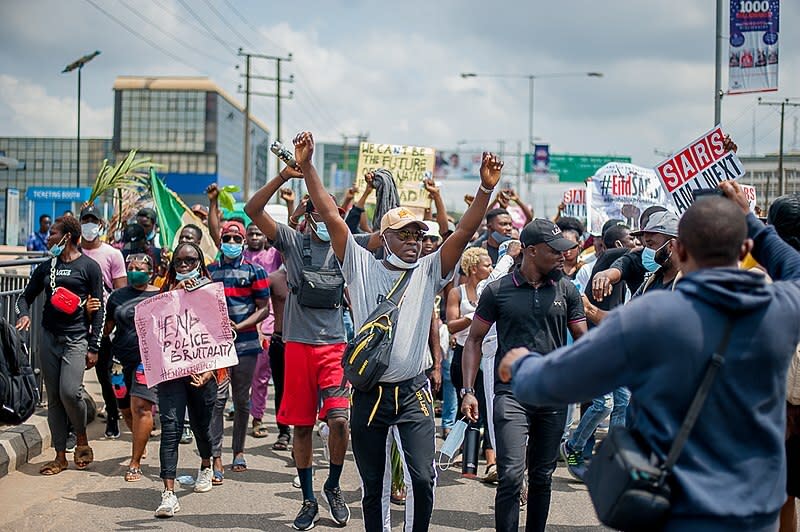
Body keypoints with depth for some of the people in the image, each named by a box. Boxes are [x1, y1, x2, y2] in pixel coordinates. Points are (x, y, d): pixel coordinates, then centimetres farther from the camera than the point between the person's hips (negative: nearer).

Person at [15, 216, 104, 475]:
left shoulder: (89, 267, -1)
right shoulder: (46, 267, 12)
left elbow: (98, 309, -2)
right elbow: (26, 296, 19)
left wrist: (94, 347, -6)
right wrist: (24, 314, -5)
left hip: (76, 338, -5)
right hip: (49, 337, 5)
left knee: (70, 391, -19)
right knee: (53, 397, 5)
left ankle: (82, 439, 7)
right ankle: (60, 456, 12)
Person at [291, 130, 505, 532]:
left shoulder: (428, 272, 4)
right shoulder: (362, 266, 3)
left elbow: (464, 231, -7)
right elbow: (331, 217, -3)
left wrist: (486, 188, -21)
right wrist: (306, 168, -10)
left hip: (413, 393, 0)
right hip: (369, 392, 0)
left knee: (422, 477, -11)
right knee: (371, 486, 10)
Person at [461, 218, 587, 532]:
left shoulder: (567, 290, 6)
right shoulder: (498, 291, 0)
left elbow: (582, 340, 9)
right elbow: (474, 339, 5)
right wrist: (468, 391, -3)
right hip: (512, 393, -3)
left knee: (542, 477, 12)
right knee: (511, 475, -14)